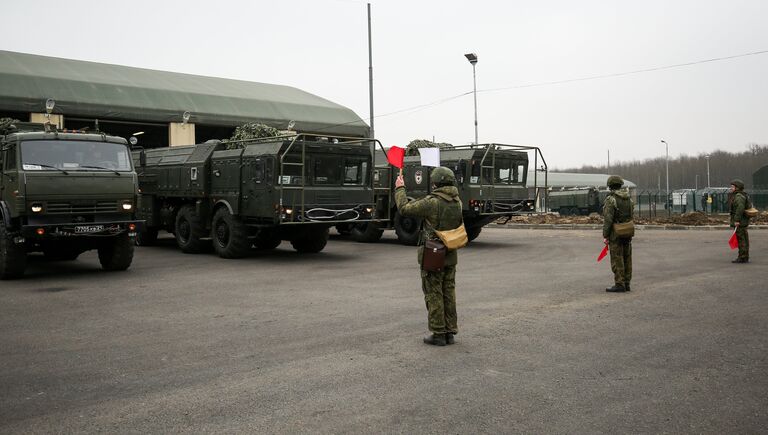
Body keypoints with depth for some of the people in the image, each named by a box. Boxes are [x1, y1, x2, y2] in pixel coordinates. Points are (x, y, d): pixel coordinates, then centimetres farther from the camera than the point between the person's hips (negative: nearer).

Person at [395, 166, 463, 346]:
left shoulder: (432, 202, -19)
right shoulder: (457, 202, 3)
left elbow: (405, 208, -14)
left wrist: (400, 188, 0)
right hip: (451, 256, 7)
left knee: (433, 295, 2)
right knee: (449, 293, 14)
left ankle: (438, 333, 6)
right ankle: (450, 332, 20)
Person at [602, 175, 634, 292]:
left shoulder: (611, 199, -14)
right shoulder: (628, 198, 9)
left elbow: (608, 219, -18)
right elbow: (631, 216, 11)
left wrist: (605, 236, -13)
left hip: (615, 234, -7)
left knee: (617, 259, -4)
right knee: (627, 259, 10)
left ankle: (619, 285, -4)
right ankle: (626, 284, 15)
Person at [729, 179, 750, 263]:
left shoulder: (739, 196, -15)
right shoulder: (739, 196, 17)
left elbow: (740, 208, -28)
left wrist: (737, 220, -28)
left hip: (740, 222, -11)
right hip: (742, 222, 11)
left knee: (741, 239, -7)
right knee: (743, 240, 13)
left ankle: (742, 258, -5)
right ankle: (745, 257, 18)